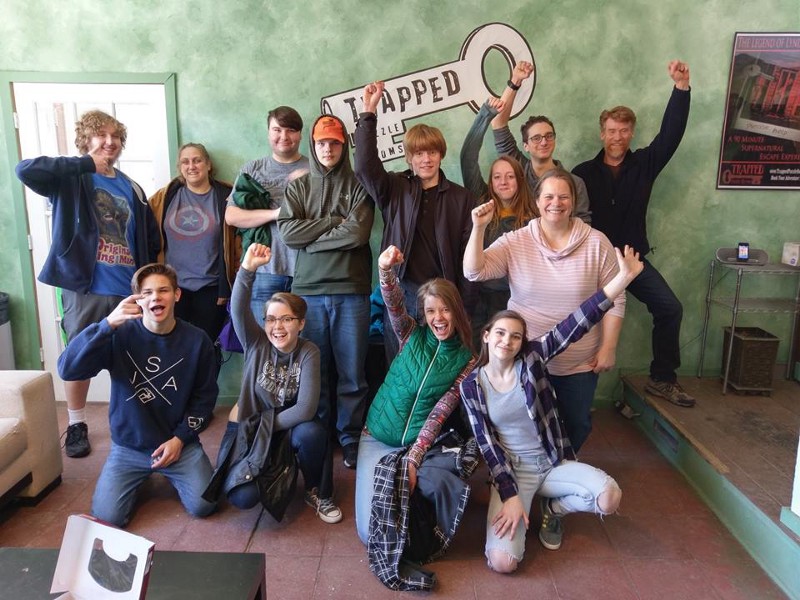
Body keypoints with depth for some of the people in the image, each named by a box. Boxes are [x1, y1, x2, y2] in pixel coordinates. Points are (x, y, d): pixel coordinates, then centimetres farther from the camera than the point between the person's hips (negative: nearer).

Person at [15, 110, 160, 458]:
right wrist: (86, 163, -19)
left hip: (128, 291, 3)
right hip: (85, 290, -3)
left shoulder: (131, 188, 12)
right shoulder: (71, 180, -1)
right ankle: (76, 425, 26)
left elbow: (151, 240, 15)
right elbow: (25, 170, -22)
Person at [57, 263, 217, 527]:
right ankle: (138, 478, 22)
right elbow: (67, 370, -25)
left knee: (203, 506, -11)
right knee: (108, 518, -10)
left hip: (180, 442, 0)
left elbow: (205, 395, 0)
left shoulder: (197, 340, -9)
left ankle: (172, 473, 21)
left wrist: (180, 438, -9)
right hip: (128, 446, 0)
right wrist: (108, 324, -35)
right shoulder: (120, 334, -13)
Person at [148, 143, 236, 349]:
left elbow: (236, 242, -2)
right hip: (172, 285, 2)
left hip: (211, 287, -1)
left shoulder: (225, 198, -2)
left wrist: (228, 286, -4)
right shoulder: (166, 196, 4)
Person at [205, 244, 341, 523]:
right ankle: (273, 473, 15)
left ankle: (317, 492, -4)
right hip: (249, 428, 0)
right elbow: (238, 310, -32)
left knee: (312, 432, -35)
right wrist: (248, 269, -45)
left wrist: (265, 423, -18)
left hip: (289, 426, 0)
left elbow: (306, 409, -22)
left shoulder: (308, 353, -13)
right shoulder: (256, 343, -11)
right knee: (243, 497, -23)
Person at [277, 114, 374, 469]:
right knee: (313, 370, 8)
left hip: (351, 290, -1)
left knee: (352, 373, 3)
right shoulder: (297, 187, 12)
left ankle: (351, 438, 17)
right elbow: (287, 232, -3)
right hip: (308, 290, 2)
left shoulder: (359, 186, 6)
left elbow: (358, 233, -10)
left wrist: (311, 236, -5)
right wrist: (335, 222, -8)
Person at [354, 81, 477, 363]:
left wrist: (465, 306, -3)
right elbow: (365, 167, -11)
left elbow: (469, 256, 2)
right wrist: (369, 113, -14)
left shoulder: (461, 198, 5)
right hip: (401, 297, 1)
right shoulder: (395, 190, 7)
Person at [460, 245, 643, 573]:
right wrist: (511, 495, -15)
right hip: (511, 471, -1)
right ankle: (532, 502, 15)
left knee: (609, 497, -27)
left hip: (553, 461, 2)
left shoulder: (532, 357, -8)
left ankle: (552, 508, 9)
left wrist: (623, 278, -28)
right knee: (502, 562, -19)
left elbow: (576, 324, -19)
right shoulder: (471, 386, -7)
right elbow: (488, 445, -8)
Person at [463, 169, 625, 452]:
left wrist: (608, 348, -6)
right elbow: (474, 272, -16)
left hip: (580, 362, 1)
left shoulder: (597, 243, -7)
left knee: (577, 425, 18)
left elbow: (614, 300, -4)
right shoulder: (515, 242, -7)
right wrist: (478, 228, -26)